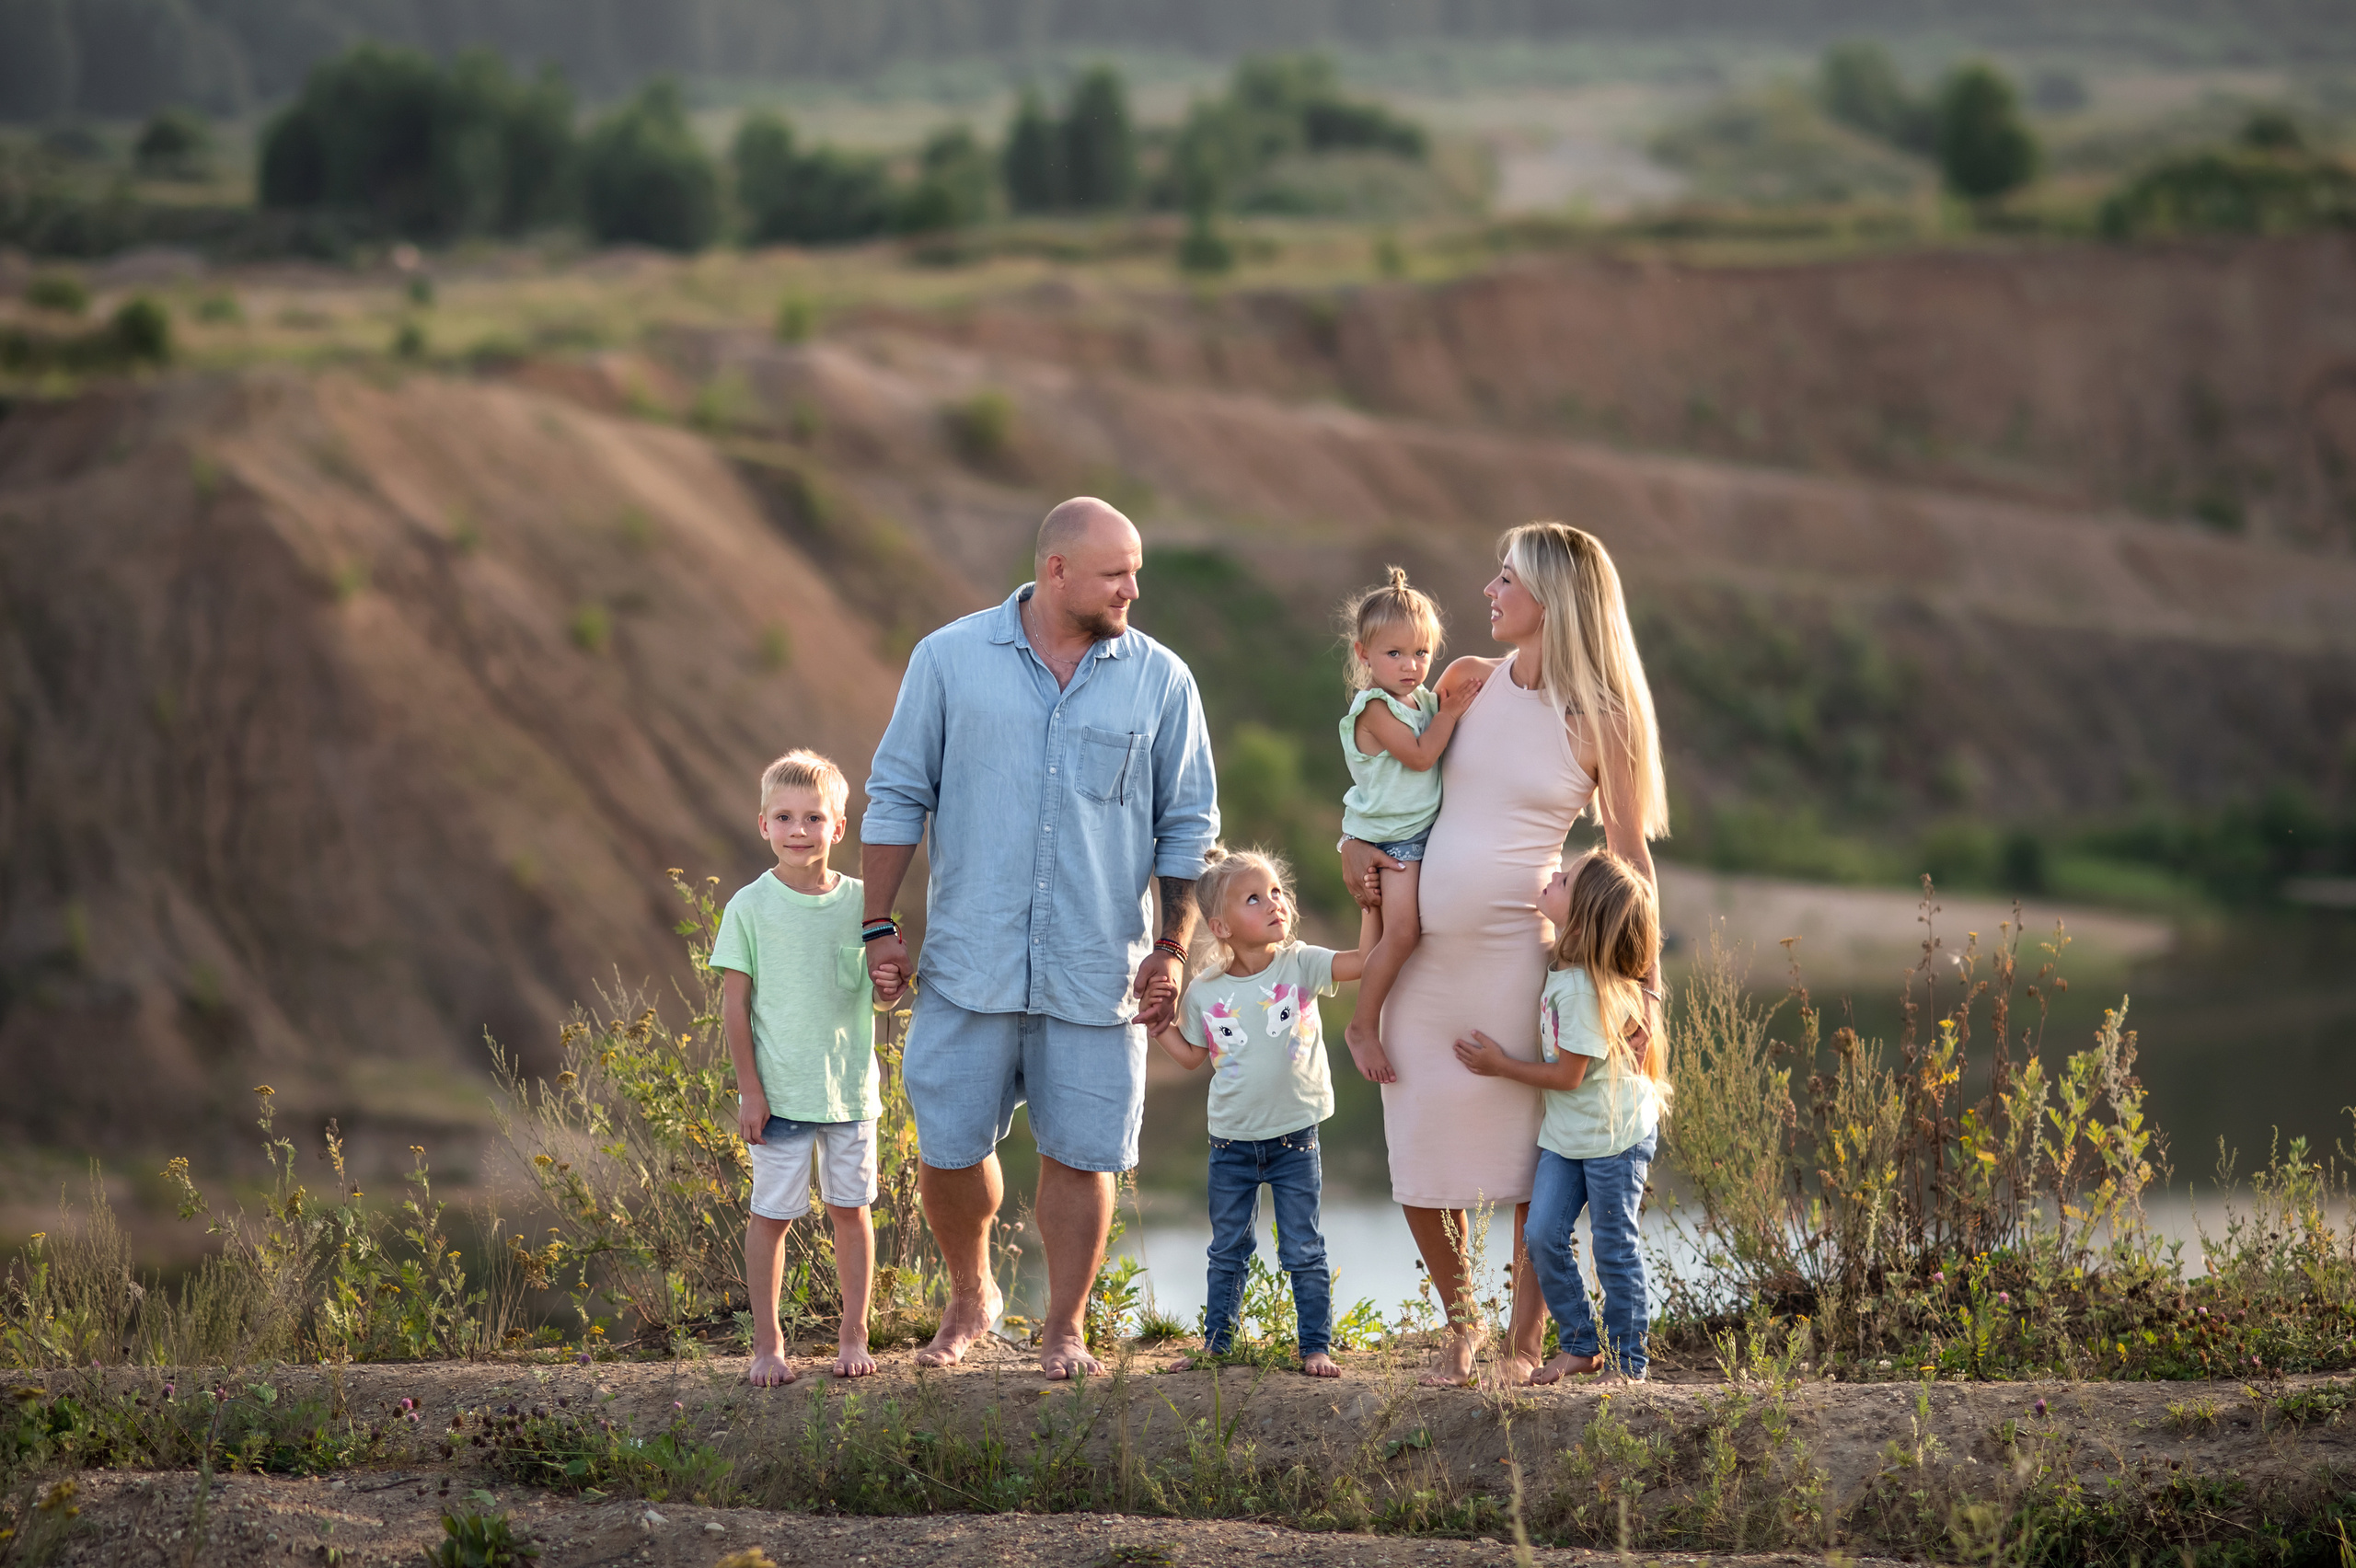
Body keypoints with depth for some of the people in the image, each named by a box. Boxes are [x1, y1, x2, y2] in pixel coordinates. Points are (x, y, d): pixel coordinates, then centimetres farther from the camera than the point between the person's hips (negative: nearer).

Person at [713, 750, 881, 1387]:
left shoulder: (859, 901, 3)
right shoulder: (751, 906, -5)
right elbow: (734, 1001, -4)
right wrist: (749, 1087, -7)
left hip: (850, 1087, 3)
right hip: (780, 1090, -3)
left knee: (850, 1209, 9)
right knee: (772, 1213, 1)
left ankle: (853, 1336, 19)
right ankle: (768, 1344, 10)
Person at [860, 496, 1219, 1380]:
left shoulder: (1160, 681, 4)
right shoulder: (950, 660, 1)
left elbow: (1187, 825, 8)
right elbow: (897, 797, 5)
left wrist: (1174, 947, 1)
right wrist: (879, 926, 1)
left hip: (1097, 972, 0)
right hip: (971, 964, 0)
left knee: (1080, 1153, 2)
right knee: (949, 1148, 3)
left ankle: (1063, 1331, 18)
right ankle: (970, 1298, 29)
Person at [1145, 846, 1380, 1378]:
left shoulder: (1299, 965, -6)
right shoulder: (1204, 992, -3)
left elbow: (1366, 960, -15)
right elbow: (1192, 1055, 10)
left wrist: (1372, 904, -22)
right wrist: (1158, 1022, 0)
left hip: (1294, 1138, -2)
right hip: (1231, 1141, 2)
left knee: (1303, 1251, 3)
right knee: (1228, 1250, 13)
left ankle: (1316, 1345, 11)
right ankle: (1216, 1343, 24)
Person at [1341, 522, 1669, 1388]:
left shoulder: (1598, 724, -3)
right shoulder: (1469, 683, 9)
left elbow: (1629, 862, -1)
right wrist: (1356, 842, 3)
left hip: (1516, 954, -4)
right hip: (1421, 951, 5)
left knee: (1529, 1159, -1)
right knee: (1422, 1161, 7)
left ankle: (1524, 1342, 13)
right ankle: (1459, 1320, 27)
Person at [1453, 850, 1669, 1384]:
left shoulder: (1585, 989, -26)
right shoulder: (1560, 962, 0)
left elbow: (1567, 1075, -21)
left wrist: (1502, 1066, -11)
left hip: (1615, 1134, -8)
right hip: (1566, 1133, 8)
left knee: (1614, 1248, 2)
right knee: (1543, 1235, 1)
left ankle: (1625, 1363, 14)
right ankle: (1580, 1345, 14)